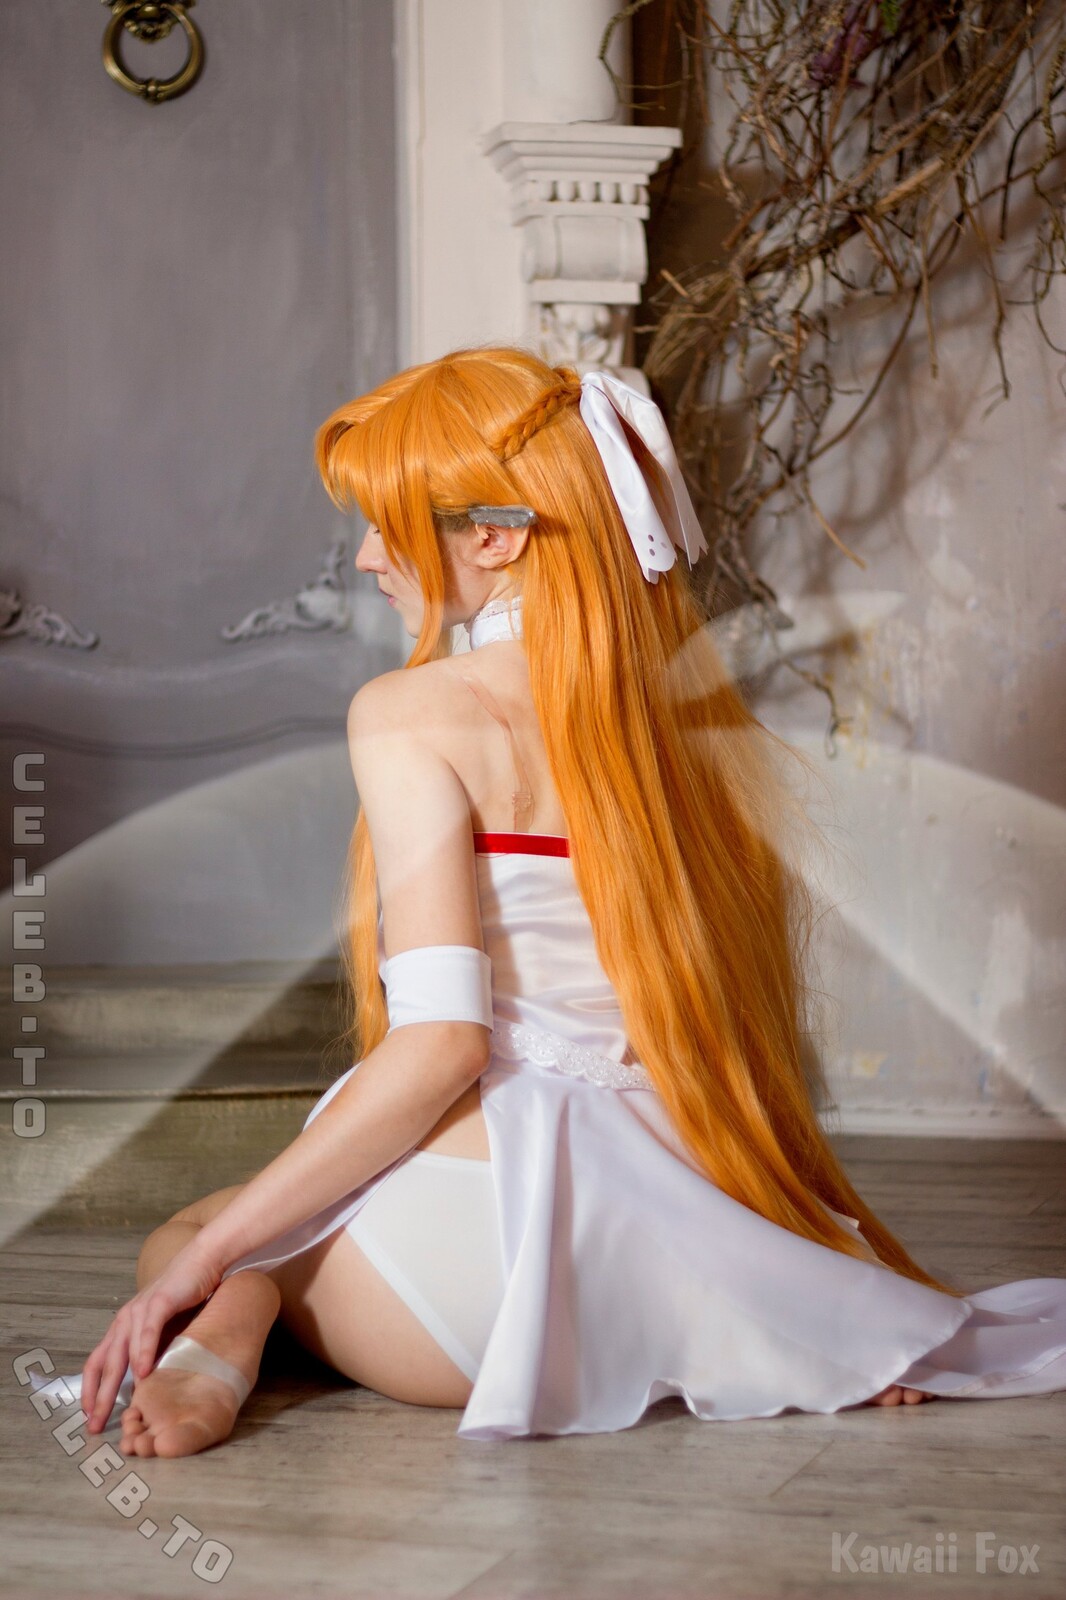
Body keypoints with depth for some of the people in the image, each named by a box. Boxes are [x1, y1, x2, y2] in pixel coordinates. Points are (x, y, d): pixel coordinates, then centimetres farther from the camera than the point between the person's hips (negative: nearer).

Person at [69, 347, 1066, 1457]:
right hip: (673, 1246, 7)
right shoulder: (686, 705, 8)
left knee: (184, 1234, 20)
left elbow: (439, 1040, -19)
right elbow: (754, 1011, 10)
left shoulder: (414, 714, -10)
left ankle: (219, 1343, -14)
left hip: (487, 1239, -7)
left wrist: (206, 1257, -13)